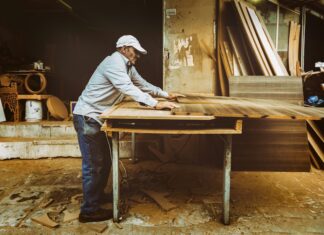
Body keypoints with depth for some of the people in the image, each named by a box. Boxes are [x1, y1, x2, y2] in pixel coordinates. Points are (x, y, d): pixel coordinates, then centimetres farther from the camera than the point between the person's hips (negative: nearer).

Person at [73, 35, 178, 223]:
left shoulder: (128, 66, 12)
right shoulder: (114, 63, -19)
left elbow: (143, 84, 18)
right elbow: (129, 89, -31)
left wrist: (166, 94, 16)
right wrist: (155, 104, -35)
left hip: (98, 118, 10)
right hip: (87, 117, -10)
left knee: (105, 161, 16)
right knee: (94, 164, -5)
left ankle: (98, 195, 34)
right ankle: (89, 210, 7)